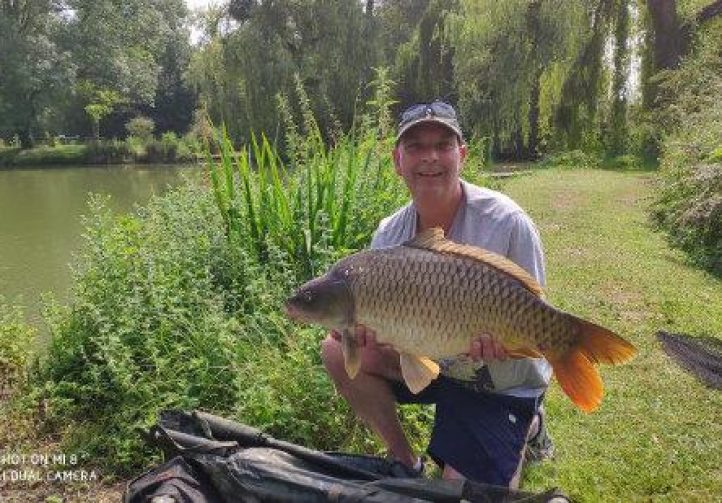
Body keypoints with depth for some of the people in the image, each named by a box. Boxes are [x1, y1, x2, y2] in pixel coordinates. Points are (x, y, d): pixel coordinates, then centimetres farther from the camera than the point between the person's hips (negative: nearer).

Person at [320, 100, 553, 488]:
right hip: (431, 362, 5)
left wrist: (501, 341, -39)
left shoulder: (507, 223, -23)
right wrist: (361, 332, -31)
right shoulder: (389, 234, -9)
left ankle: (526, 427, 21)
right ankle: (404, 461, 6)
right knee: (337, 350, -12)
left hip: (503, 385, -4)